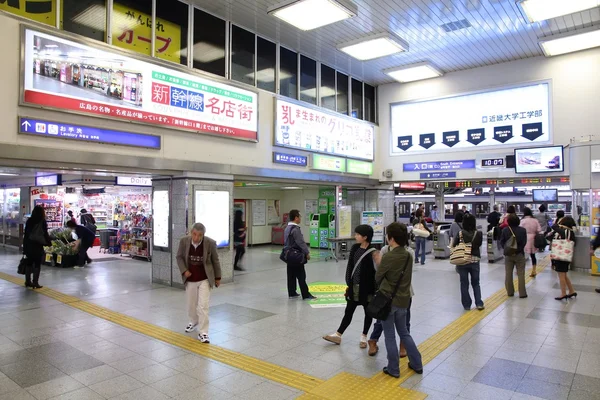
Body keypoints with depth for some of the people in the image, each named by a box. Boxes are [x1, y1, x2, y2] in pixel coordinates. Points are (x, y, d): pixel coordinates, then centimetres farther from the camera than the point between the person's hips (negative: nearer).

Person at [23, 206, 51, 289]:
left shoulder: (29, 221, 3)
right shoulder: (42, 222, -10)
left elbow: (26, 233, 6)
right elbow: (45, 234, -9)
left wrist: (25, 246, 12)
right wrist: (49, 242, 5)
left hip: (29, 244, 5)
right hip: (38, 245, -5)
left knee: (29, 263, 14)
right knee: (37, 264, 0)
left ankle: (28, 281, 21)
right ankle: (35, 283, 0)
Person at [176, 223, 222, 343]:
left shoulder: (210, 243, -17)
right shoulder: (184, 241, -13)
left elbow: (215, 260, -4)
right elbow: (179, 257, 2)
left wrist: (218, 277, 4)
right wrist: (184, 271, -12)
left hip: (205, 279, -3)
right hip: (190, 279, 3)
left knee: (203, 306, -7)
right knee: (191, 304, 19)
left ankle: (203, 332, 3)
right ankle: (194, 322, 46)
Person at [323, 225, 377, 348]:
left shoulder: (372, 252, -16)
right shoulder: (355, 248, 3)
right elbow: (350, 267, 9)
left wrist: (376, 289, -17)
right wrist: (349, 284, 10)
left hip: (367, 288, -5)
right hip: (354, 287, 6)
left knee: (368, 312, 13)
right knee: (348, 311, 14)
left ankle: (364, 336, 28)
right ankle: (338, 335, 21)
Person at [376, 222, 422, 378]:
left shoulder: (388, 257, -20)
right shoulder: (408, 256, -1)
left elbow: (378, 278, -7)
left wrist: (380, 262, 11)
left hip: (387, 299, -6)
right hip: (403, 300, 6)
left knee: (390, 336, 9)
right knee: (404, 333, 23)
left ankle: (393, 369, 19)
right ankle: (417, 364, 29)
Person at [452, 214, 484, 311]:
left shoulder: (460, 233, -12)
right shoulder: (478, 234, -9)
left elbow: (453, 245, -5)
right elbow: (479, 245, 1)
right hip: (475, 261, 1)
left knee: (464, 284, 11)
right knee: (476, 283, 18)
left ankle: (467, 305, 16)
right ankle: (479, 303, 14)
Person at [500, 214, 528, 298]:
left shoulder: (505, 230, -6)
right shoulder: (522, 230, -10)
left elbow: (501, 241, -5)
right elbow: (524, 243, -11)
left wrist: (506, 249, -1)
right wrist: (517, 250, -5)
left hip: (508, 254, 2)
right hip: (519, 254, -2)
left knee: (508, 274, 10)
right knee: (521, 274, 5)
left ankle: (510, 292, 17)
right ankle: (522, 293, 8)